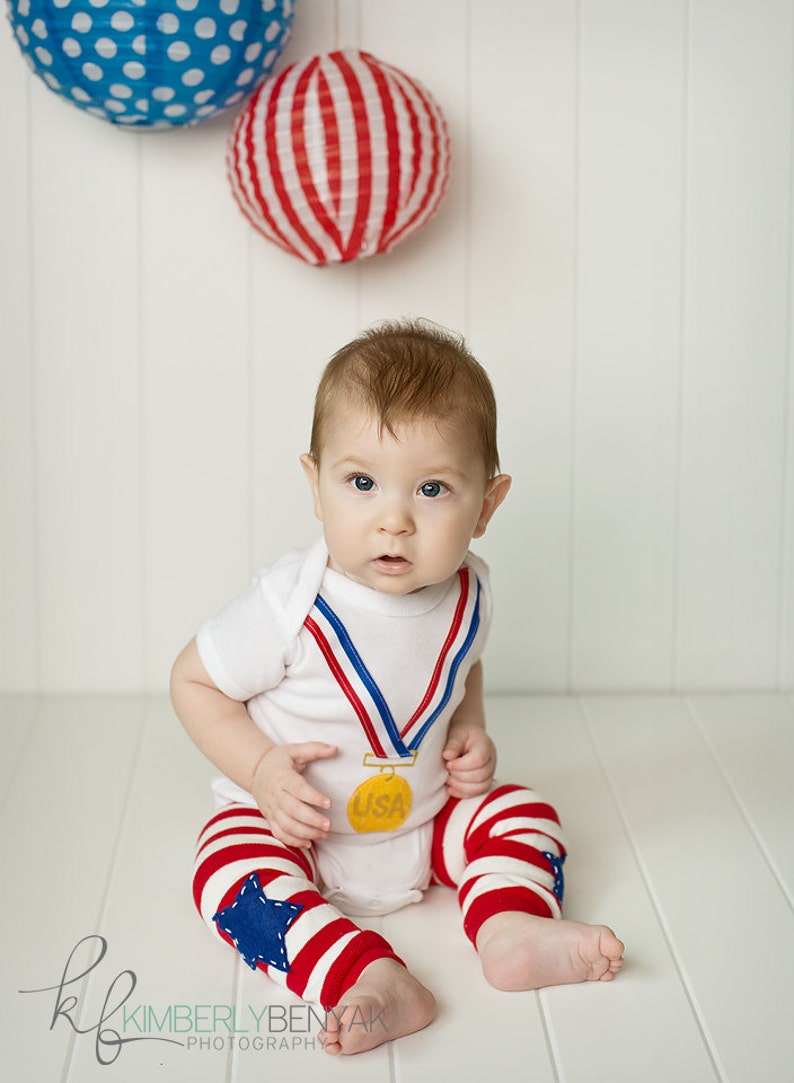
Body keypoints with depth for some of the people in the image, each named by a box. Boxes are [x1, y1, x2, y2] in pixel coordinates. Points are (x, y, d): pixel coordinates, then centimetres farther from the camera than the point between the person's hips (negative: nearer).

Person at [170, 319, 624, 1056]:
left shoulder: (467, 594, -11)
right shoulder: (291, 604, -25)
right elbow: (193, 680, -12)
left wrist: (471, 730, -5)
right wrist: (262, 767, -23)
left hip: (428, 817, 4)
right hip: (294, 822, -4)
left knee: (522, 812, -5)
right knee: (232, 867, -30)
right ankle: (372, 980, -42)